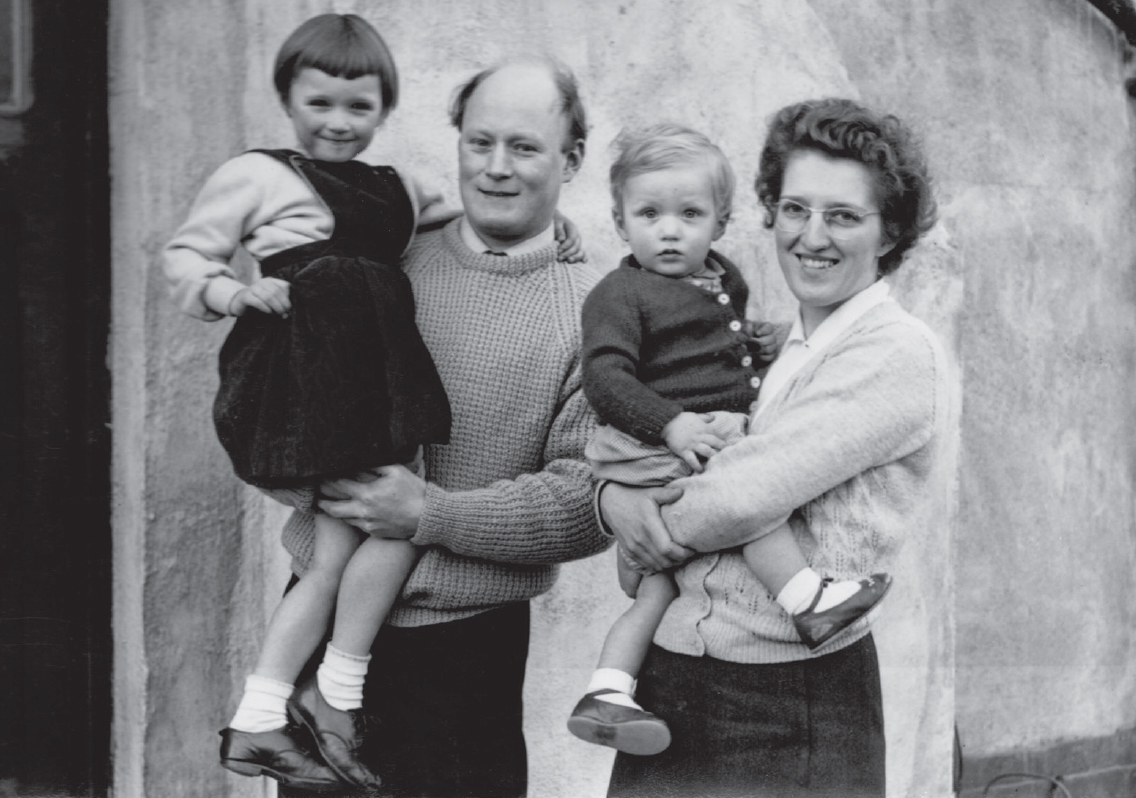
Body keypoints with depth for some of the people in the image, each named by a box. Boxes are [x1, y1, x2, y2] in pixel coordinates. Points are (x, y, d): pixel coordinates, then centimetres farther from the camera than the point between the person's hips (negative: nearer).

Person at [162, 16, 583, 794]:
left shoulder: (395, 189, 18)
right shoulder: (256, 176, 1)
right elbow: (185, 253, 5)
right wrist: (228, 290, -14)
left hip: (373, 376, 7)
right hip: (307, 377, -6)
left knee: (337, 556, 1)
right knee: (395, 522, -13)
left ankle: (259, 723, 9)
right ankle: (336, 697, 2)